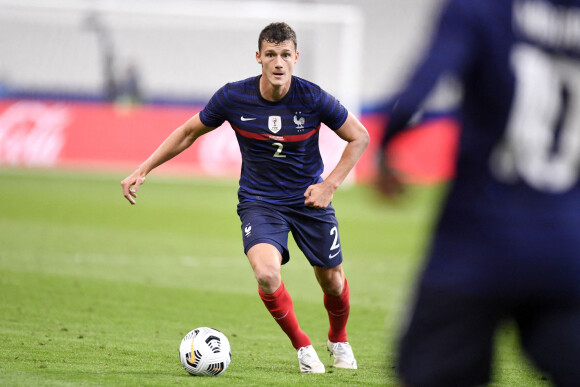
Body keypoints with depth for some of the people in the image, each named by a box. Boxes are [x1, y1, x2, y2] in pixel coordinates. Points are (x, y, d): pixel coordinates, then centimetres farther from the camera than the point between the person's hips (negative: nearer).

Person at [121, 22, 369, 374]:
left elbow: (360, 137, -4)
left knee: (332, 280, 10)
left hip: (310, 200, 1)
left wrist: (330, 185, -12)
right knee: (267, 273, -27)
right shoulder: (233, 97, -15)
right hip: (259, 202, -1)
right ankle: (303, 347, -2)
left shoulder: (313, 98, -17)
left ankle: (339, 341, 45)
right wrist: (143, 170, -1)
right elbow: (189, 132, 1)